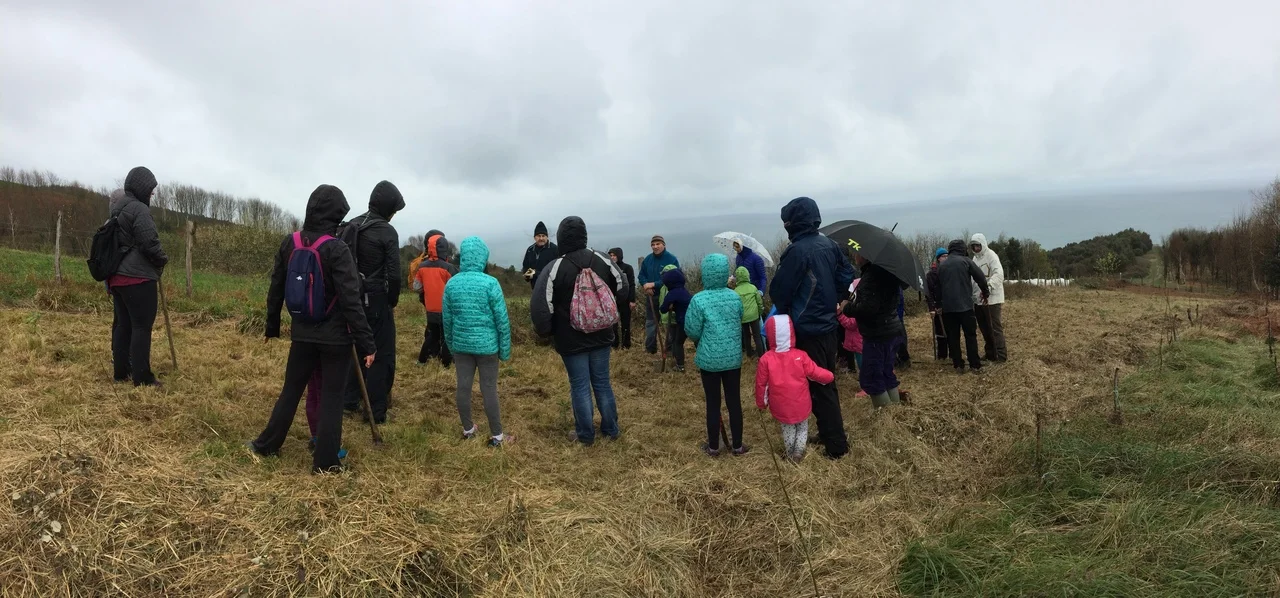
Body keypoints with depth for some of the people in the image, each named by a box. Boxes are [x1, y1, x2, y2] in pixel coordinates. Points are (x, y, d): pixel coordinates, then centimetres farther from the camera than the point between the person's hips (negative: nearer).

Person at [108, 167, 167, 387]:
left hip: (116, 276, 9)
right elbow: (150, 243, -18)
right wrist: (162, 260, 0)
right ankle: (142, 377, -5)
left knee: (122, 324, 13)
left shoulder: (117, 209, 17)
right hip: (138, 277, -9)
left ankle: (121, 372, 18)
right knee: (141, 326, -6)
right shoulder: (139, 209, -13)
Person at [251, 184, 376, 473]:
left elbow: (276, 289, 10)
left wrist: (272, 325, 24)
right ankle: (325, 463, 10)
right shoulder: (336, 250, -18)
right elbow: (351, 301, -20)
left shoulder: (289, 243, 0)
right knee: (332, 397, 4)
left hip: (302, 334, 5)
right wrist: (367, 343, -17)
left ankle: (267, 445, 35)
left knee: (291, 390, 21)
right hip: (335, 337, -5)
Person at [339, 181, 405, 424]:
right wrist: (393, 301, -2)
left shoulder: (350, 226, 7)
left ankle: (350, 400, 28)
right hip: (376, 300, -7)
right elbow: (394, 274, -17)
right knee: (382, 355, 2)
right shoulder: (387, 232, -13)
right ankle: (376, 412, 5)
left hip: (352, 298, 7)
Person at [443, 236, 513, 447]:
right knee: (489, 389, 3)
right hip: (487, 345, -4)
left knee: (463, 387, 13)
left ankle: (467, 429, 27)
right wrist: (505, 349, -1)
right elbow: (502, 319, -11)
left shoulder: (451, 283, -2)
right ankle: (496, 435, 11)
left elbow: (447, 318, 6)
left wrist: (450, 343, 19)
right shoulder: (490, 283, -14)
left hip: (461, 344, 4)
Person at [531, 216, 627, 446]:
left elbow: (540, 306, -18)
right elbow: (621, 287, 12)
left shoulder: (556, 268, -16)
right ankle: (611, 428, 25)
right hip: (601, 335, 4)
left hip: (571, 340, -4)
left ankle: (586, 434, 16)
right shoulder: (602, 260, -2)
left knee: (580, 386, 6)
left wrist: (546, 332, -2)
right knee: (602, 382, 15)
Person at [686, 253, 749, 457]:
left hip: (709, 359, -3)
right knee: (734, 402, 12)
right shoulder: (735, 297, -2)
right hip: (733, 357, 3)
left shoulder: (699, 300, -16)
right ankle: (737, 445, 22)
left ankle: (713, 446, 20)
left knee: (713, 404, 8)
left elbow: (692, 331, -10)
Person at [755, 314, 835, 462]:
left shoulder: (766, 359, -17)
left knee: (787, 428, 26)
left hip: (781, 408, 0)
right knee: (802, 427, 25)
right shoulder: (800, 355, -16)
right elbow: (815, 373, -7)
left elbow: (761, 384, -8)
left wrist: (761, 403, 8)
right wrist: (830, 376, 14)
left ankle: (789, 452, 39)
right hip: (801, 405, 0)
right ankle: (798, 452, 24)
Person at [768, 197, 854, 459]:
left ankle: (836, 444, 7)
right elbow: (846, 276, 11)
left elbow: (779, 290, -15)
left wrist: (784, 309, 6)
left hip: (807, 329, -8)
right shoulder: (830, 245, 4)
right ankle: (830, 432, 30)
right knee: (827, 381, 19)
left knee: (817, 386, 1)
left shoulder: (797, 250, -20)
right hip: (828, 324, 8)